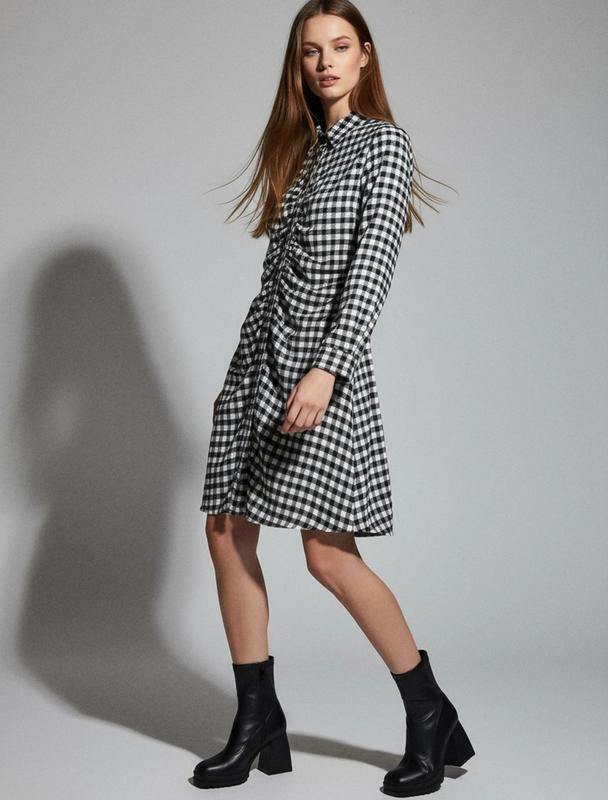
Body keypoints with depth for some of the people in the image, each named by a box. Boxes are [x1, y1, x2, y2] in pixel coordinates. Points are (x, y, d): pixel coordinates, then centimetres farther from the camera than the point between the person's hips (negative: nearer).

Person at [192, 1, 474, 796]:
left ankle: (434, 720, 5)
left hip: (325, 357, -7)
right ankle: (259, 726, 12)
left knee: (330, 553, -10)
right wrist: (250, 366, 18)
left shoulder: (384, 143, -3)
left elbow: (373, 265, -15)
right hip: (261, 348, 7)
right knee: (228, 532, 2)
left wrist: (325, 370, -25)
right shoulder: (299, 149, 18)